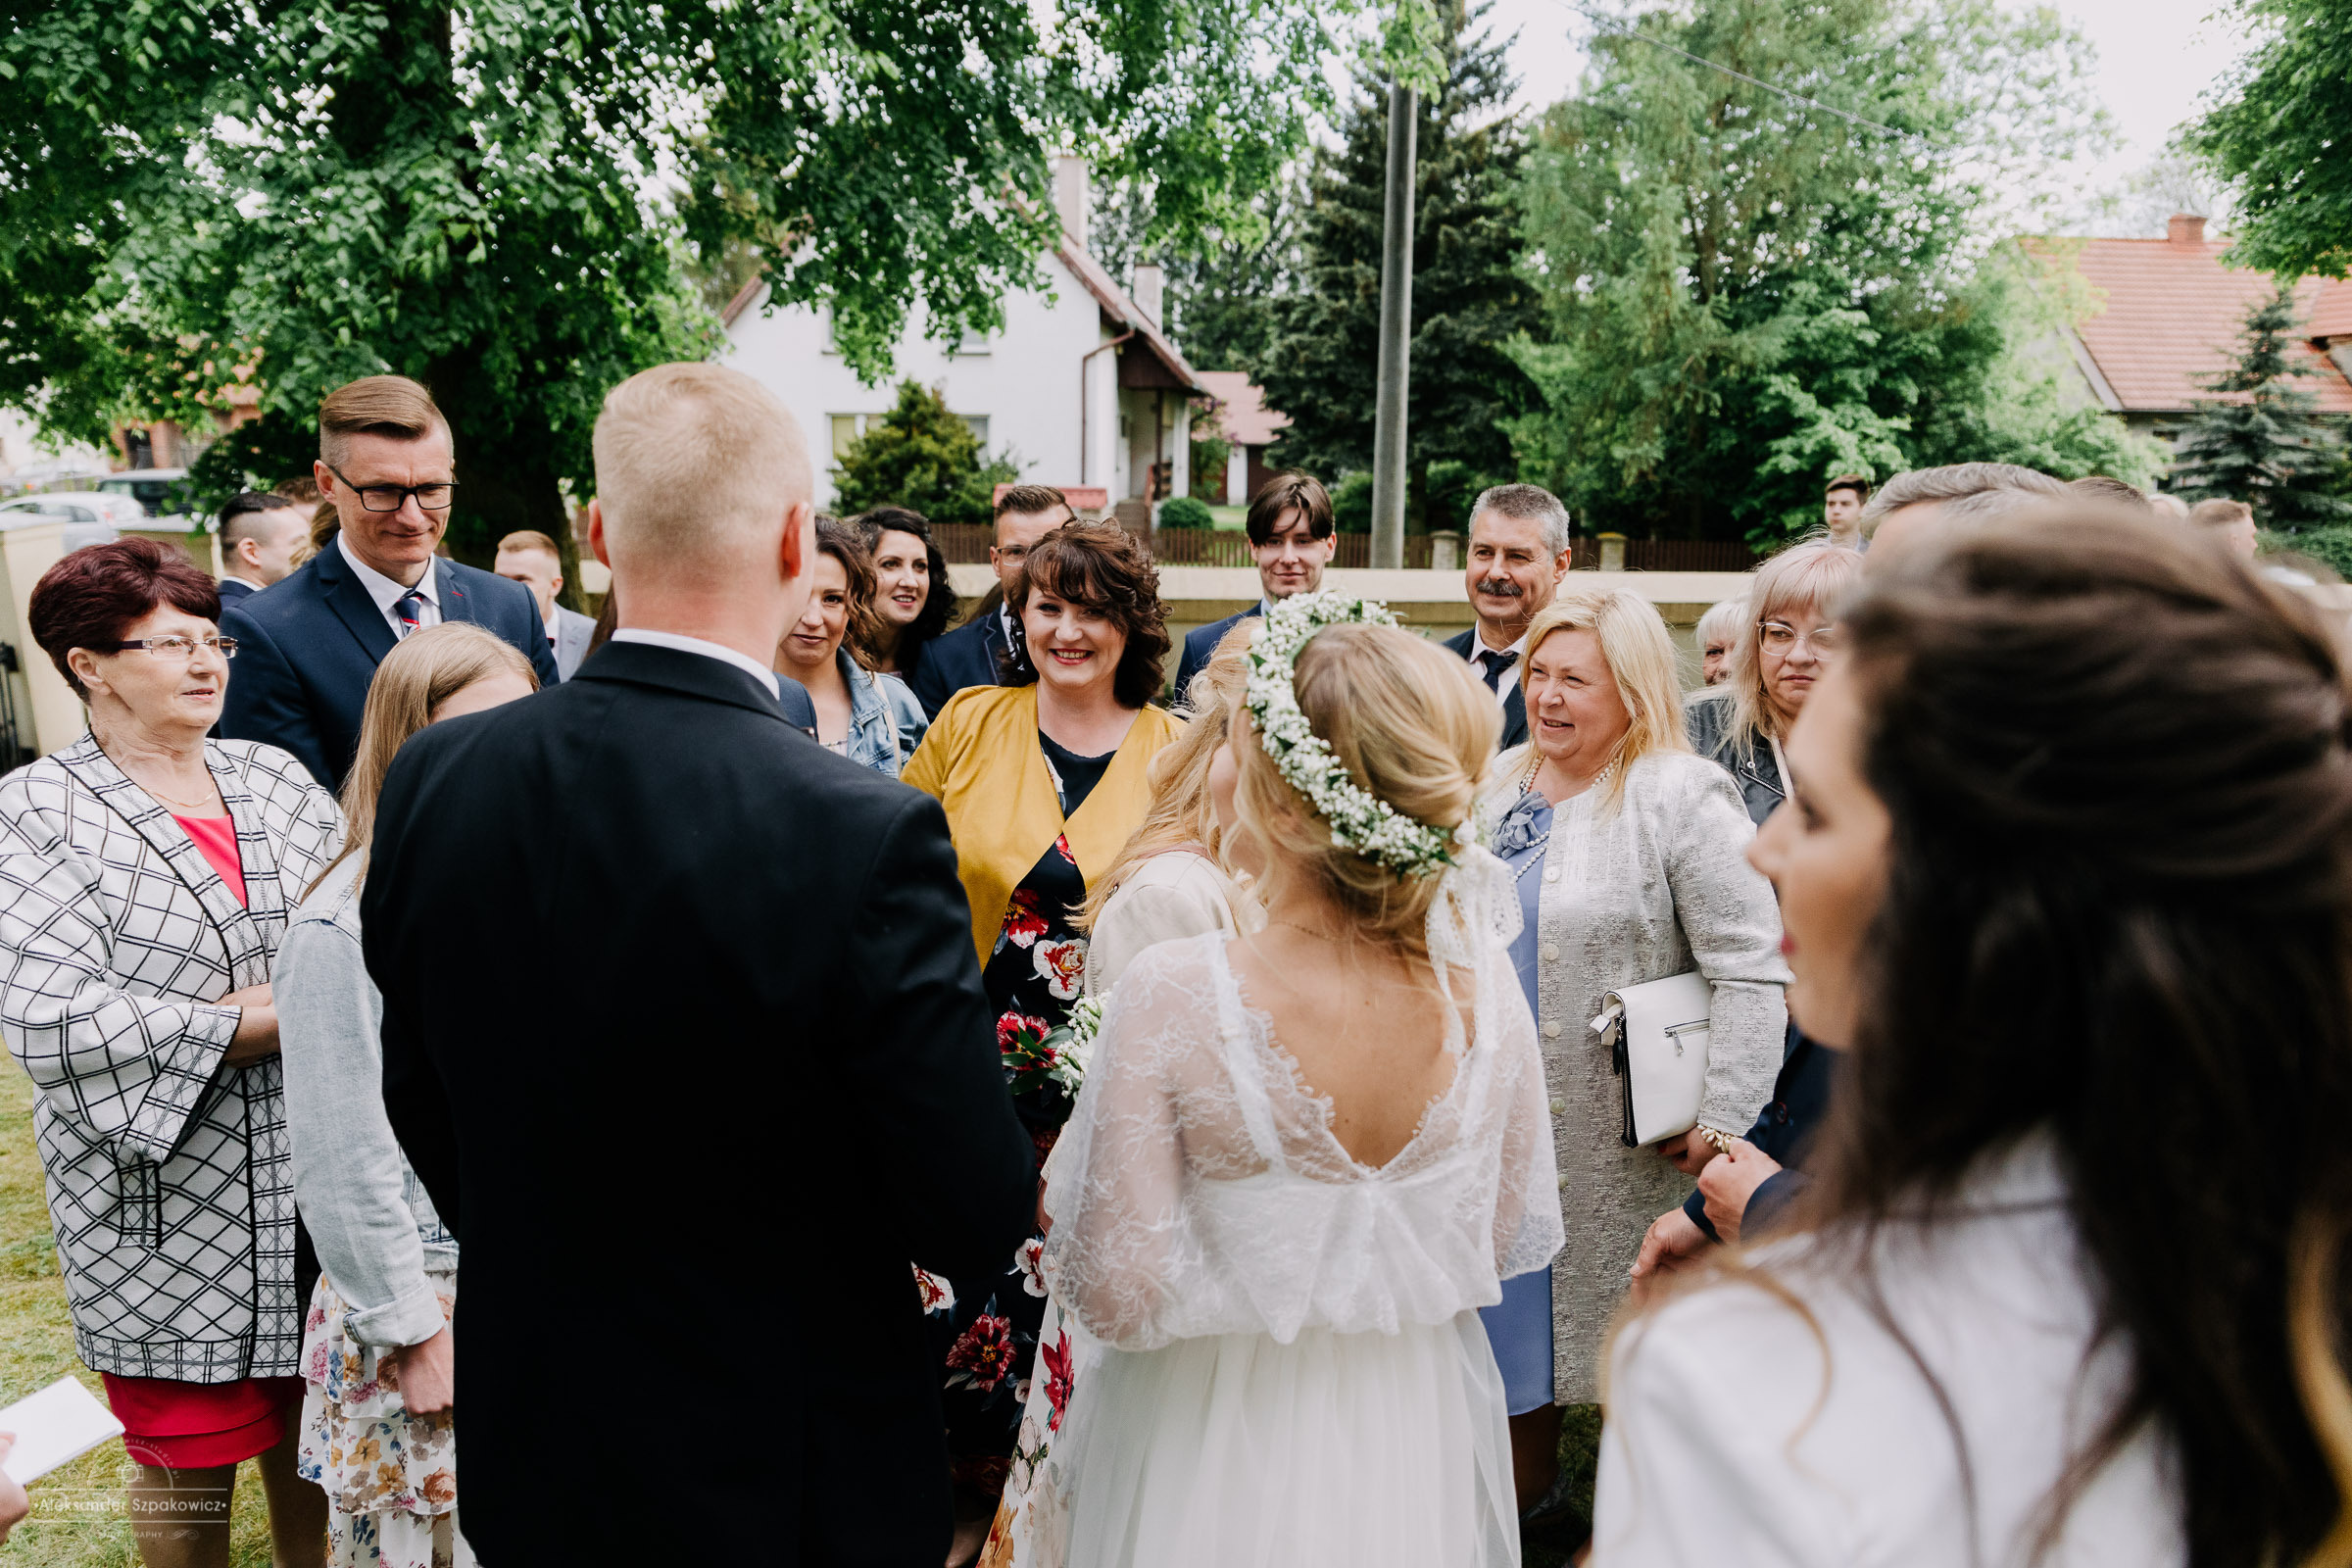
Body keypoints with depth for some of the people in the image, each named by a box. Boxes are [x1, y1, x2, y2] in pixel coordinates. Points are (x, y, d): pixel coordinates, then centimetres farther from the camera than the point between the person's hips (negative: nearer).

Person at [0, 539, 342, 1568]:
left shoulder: (273, 776, 8)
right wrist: (269, 1019, -17)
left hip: (312, 1184, 4)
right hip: (166, 1208, -4)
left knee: (311, 1424, 17)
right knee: (186, 1457, 10)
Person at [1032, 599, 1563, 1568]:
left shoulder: (1174, 993, -30)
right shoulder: (1481, 980, -19)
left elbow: (1118, 1298, -24)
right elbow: (1511, 1237, -5)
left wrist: (1054, 1196, -5)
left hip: (1218, 1458, -2)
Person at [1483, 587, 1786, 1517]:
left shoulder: (1684, 796, -15)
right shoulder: (1500, 782, 6)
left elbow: (1753, 972, -18)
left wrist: (1720, 1124, -19)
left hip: (1622, 1143, -6)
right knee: (1510, 1317, 19)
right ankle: (1525, 1493, 40)